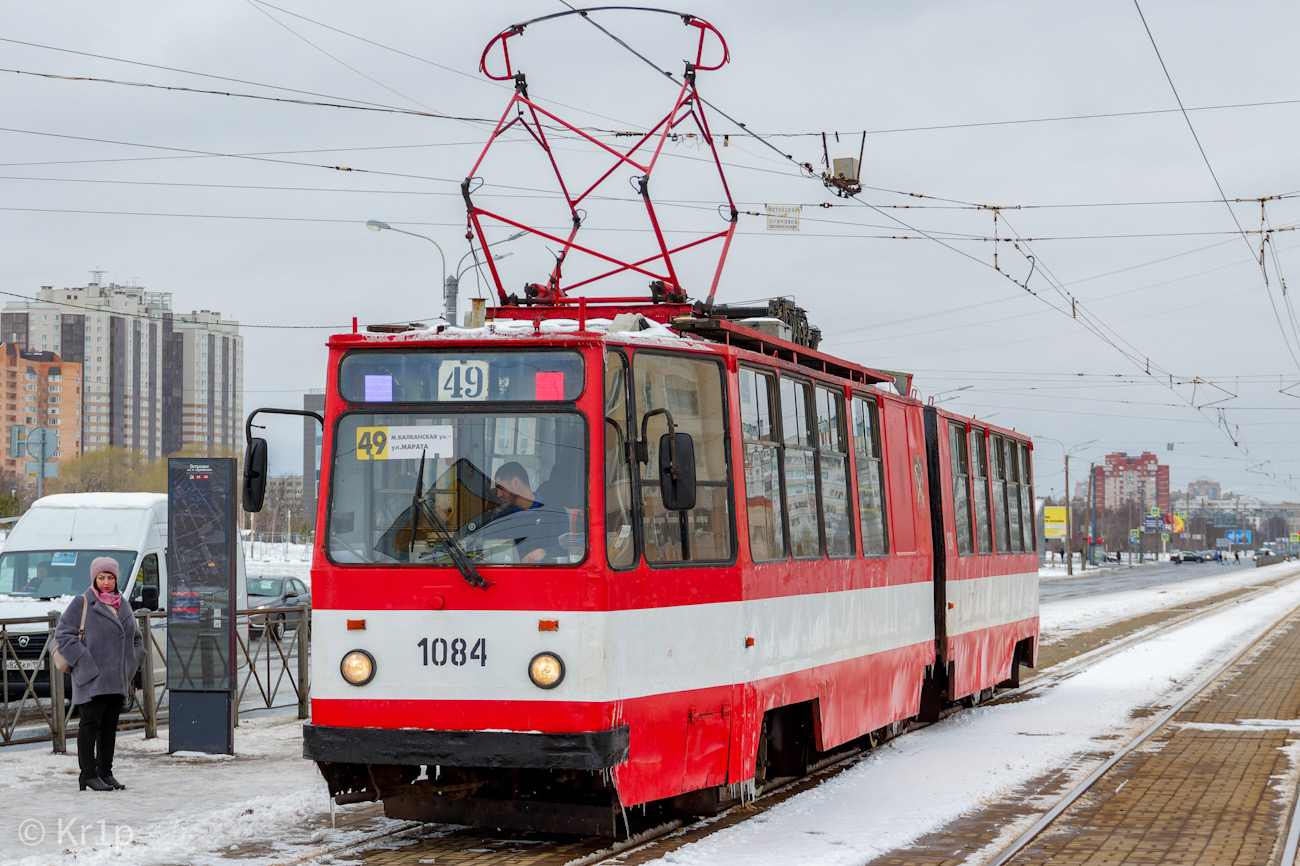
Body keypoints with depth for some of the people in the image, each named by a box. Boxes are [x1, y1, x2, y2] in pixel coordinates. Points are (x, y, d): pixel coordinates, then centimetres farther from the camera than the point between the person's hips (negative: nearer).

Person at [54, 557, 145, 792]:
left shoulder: (122, 605, 16)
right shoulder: (83, 603, -3)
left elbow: (136, 637, 27)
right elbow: (63, 634, -8)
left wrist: (132, 663, 12)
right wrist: (85, 663, -15)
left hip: (118, 680, 6)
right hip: (92, 679, -6)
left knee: (110, 725, 8)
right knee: (90, 723, -7)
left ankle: (105, 773, 14)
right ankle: (88, 774, -5)